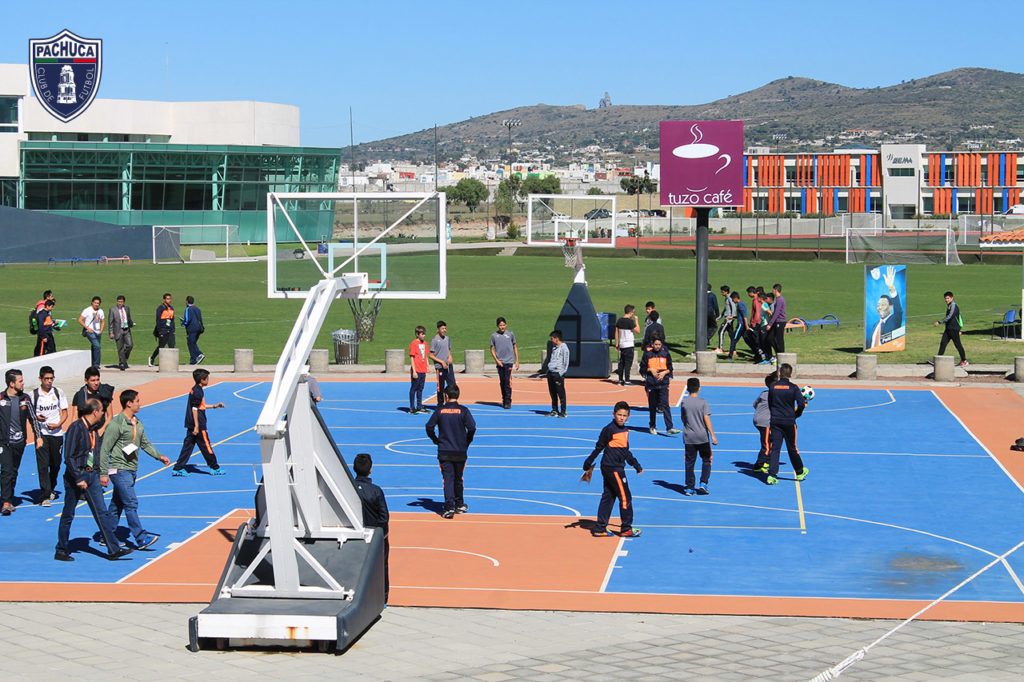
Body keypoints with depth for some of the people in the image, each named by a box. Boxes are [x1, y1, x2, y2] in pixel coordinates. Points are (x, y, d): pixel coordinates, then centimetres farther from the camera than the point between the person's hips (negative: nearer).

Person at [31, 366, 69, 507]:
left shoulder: (58, 393, 5)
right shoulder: (34, 394, 0)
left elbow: (64, 412, 8)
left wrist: (58, 424, -10)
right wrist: (36, 418, -16)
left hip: (57, 432, 2)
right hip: (41, 433, -2)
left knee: (56, 464, 10)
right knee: (43, 464, -10)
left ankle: (51, 489, 33)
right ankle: (45, 496, -11)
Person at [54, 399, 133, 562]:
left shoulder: (92, 429, 9)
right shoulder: (76, 428, -16)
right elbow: (69, 457, -18)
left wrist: (97, 473, 16)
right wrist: (78, 479, -19)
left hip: (91, 475, 8)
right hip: (76, 476, -8)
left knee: (102, 512, 3)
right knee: (68, 515, 4)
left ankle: (113, 549, 2)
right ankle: (61, 551, 16)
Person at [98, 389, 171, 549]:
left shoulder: (138, 423, 12)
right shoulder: (116, 424, -14)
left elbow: (145, 444, 22)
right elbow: (104, 449, -13)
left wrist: (159, 456, 8)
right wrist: (103, 473, -15)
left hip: (132, 469, 8)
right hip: (119, 469, -8)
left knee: (117, 504, 13)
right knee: (131, 503, -11)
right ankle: (141, 539, -12)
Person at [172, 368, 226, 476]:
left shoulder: (194, 390, 14)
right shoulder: (198, 391, -16)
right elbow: (195, 409, -20)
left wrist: (214, 406, 32)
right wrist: (197, 426, -21)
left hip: (190, 425, 9)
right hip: (199, 425, -9)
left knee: (188, 445, 9)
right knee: (205, 446, 1)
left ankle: (178, 468, 7)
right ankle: (215, 468, 11)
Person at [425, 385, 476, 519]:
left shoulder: (440, 411, -2)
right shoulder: (463, 410, -5)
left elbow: (429, 427, -3)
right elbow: (472, 427, -11)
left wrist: (436, 440, 12)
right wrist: (467, 442, 5)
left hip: (444, 451, -1)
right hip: (460, 451, 1)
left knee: (448, 479, -2)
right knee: (458, 478, 16)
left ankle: (449, 507, -14)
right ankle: (459, 504, 30)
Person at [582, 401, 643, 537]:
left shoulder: (625, 430, 11)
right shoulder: (609, 429, -13)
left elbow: (626, 451, 22)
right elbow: (599, 447, -8)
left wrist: (636, 465, 23)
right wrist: (588, 463, -4)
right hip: (613, 468, -8)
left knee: (608, 497, 11)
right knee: (625, 497, -2)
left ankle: (600, 528, 16)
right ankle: (626, 529, 7)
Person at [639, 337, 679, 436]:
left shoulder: (665, 353, 4)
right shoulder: (647, 354, 1)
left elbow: (670, 368, 10)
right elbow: (642, 368, 6)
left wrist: (664, 372, -9)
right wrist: (650, 369, -11)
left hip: (663, 383, 0)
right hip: (651, 383, 0)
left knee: (665, 404, -10)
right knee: (652, 406, 8)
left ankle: (669, 427, -16)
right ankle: (652, 427, 23)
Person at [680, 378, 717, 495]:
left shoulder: (684, 402, -1)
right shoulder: (703, 402, -8)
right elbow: (707, 419, -12)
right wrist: (713, 436, -12)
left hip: (688, 437, 2)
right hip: (703, 437, -2)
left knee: (689, 462, 6)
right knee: (706, 460, 14)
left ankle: (689, 487, 7)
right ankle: (703, 483, 3)